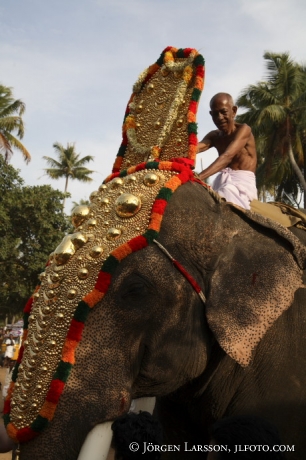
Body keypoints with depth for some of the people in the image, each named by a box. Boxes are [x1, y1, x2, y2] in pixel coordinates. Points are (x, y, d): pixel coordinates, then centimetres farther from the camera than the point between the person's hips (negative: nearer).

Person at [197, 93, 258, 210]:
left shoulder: (243, 130, -7)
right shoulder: (214, 136, 13)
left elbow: (227, 156, -24)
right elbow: (198, 147, -9)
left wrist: (199, 177, -40)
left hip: (243, 182, -6)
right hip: (221, 181, 6)